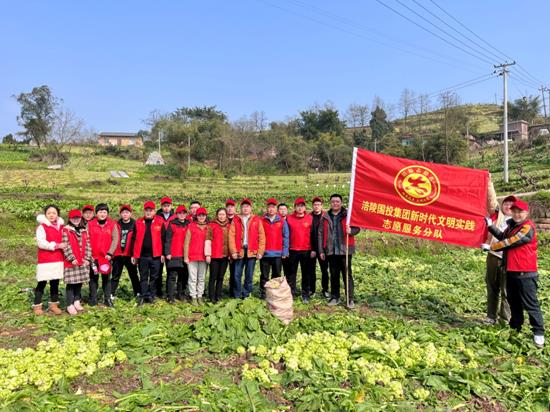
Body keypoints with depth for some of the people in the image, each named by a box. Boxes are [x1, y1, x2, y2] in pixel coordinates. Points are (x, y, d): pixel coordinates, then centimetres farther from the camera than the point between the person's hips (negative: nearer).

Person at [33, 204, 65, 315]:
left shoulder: (60, 226, 12)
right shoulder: (42, 227, -6)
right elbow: (41, 243, -16)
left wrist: (64, 246, 2)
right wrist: (56, 245, -19)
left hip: (58, 259, 5)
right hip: (45, 260, -5)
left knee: (55, 282, 10)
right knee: (42, 283, -1)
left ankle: (53, 304, 19)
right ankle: (37, 306, 9)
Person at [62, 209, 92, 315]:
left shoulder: (84, 230, 12)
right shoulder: (66, 230, -2)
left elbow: (88, 245, 9)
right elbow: (66, 246, -10)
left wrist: (87, 258, -1)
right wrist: (71, 258, -16)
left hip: (83, 262, 5)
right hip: (71, 262, -5)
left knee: (79, 283, 10)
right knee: (71, 283, -2)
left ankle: (76, 302, 23)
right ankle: (70, 305, 3)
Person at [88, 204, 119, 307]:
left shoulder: (112, 224, 0)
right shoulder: (90, 224, 0)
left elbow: (115, 239, -3)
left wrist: (110, 253, -10)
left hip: (106, 256, 0)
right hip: (93, 256, 0)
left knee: (107, 278, 7)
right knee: (93, 278, 9)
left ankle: (107, 299, 15)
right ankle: (93, 298, 19)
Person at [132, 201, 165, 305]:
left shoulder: (160, 222, 1)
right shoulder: (138, 223, 6)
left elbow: (163, 238, 1)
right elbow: (134, 240, 8)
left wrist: (163, 254, -3)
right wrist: (133, 255, 5)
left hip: (155, 255, -1)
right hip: (142, 255, 1)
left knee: (154, 277, 7)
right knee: (143, 277, 8)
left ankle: (151, 296, 18)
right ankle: (143, 296, 15)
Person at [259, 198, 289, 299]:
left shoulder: (282, 221, 2)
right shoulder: (262, 221, 3)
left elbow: (285, 237, 2)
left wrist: (285, 252, -4)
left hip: (278, 253, 0)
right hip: (264, 253, 0)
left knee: (276, 275, 8)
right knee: (264, 275, 7)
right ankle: (263, 293, 16)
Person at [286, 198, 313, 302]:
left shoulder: (310, 218, 1)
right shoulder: (289, 218, 2)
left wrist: (313, 249, 1)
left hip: (306, 251, 0)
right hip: (293, 251, 0)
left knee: (306, 274, 6)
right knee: (291, 273, 7)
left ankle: (305, 295, 14)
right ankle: (291, 292, 17)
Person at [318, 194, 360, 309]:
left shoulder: (348, 215, 1)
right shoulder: (325, 217, 9)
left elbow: (357, 228, 0)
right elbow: (321, 234, 8)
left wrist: (351, 231, -23)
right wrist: (321, 250, 4)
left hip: (345, 250, -3)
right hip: (331, 251, 3)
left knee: (347, 274, -1)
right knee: (334, 275, 12)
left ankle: (350, 299, 5)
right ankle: (335, 297, 22)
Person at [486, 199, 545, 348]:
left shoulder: (527, 228, -16)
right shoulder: (512, 225, 13)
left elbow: (510, 242, -18)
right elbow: (503, 237, 12)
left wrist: (491, 247, -8)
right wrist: (490, 226, 2)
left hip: (525, 273, -9)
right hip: (511, 272, 9)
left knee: (530, 304, -2)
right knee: (513, 302, 18)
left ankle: (538, 332, 7)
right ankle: (515, 327, 30)